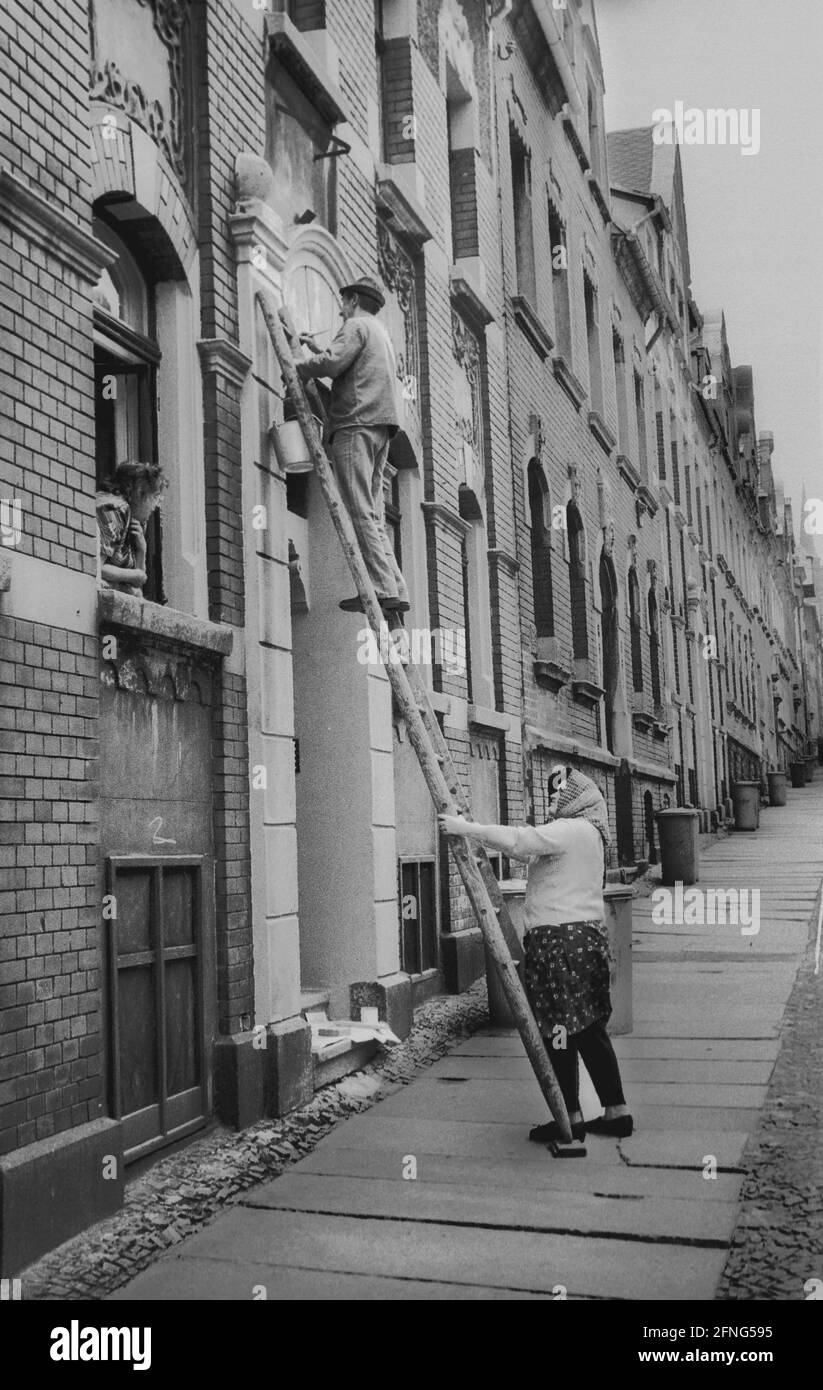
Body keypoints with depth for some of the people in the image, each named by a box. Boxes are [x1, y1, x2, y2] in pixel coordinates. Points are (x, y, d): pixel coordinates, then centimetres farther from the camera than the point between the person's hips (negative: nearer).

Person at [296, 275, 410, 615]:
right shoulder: (381, 332, 31)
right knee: (373, 513, 5)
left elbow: (332, 363, -15)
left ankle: (383, 589, -21)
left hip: (356, 424, -9)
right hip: (379, 428, 9)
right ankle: (396, 590, -2)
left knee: (361, 513, -14)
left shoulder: (357, 326, 1)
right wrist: (317, 349, 33)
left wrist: (296, 369, 0)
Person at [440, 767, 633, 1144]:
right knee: (589, 1029, 14)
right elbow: (527, 850, 20)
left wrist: (467, 828, -17)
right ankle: (617, 1112, 19)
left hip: (561, 940, -10)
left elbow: (518, 841, -23)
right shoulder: (585, 833, 21)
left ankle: (571, 1118, 4)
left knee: (559, 1032, -2)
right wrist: (475, 833, 13)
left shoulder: (571, 830, -10)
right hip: (586, 935, 10)